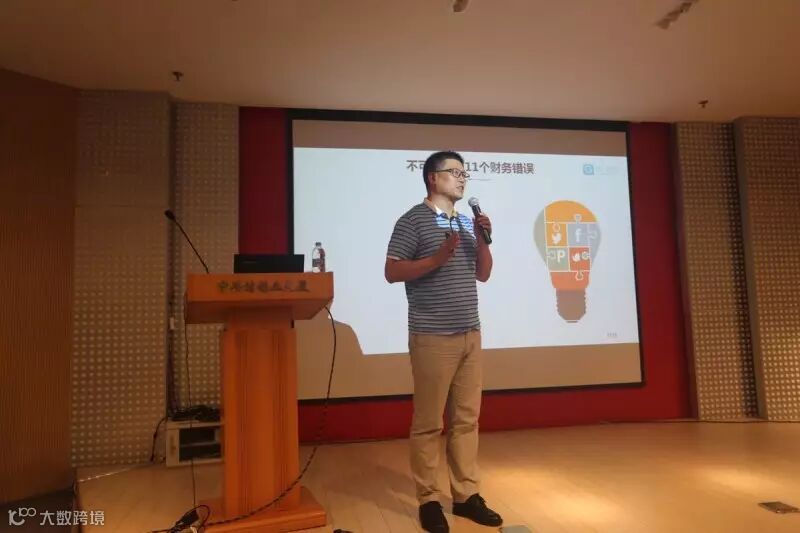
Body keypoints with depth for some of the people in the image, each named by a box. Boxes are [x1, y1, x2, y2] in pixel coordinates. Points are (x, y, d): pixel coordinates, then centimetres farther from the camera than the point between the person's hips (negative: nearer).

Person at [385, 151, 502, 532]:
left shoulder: (467, 222, 16)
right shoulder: (414, 220, -4)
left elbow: (483, 274, 17)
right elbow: (392, 272, -10)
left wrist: (483, 240, 1)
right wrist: (438, 258, -19)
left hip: (470, 335, 7)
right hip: (433, 338, -7)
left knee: (467, 419, 11)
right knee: (428, 423, 1)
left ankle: (467, 495, 21)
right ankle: (429, 500, 14)